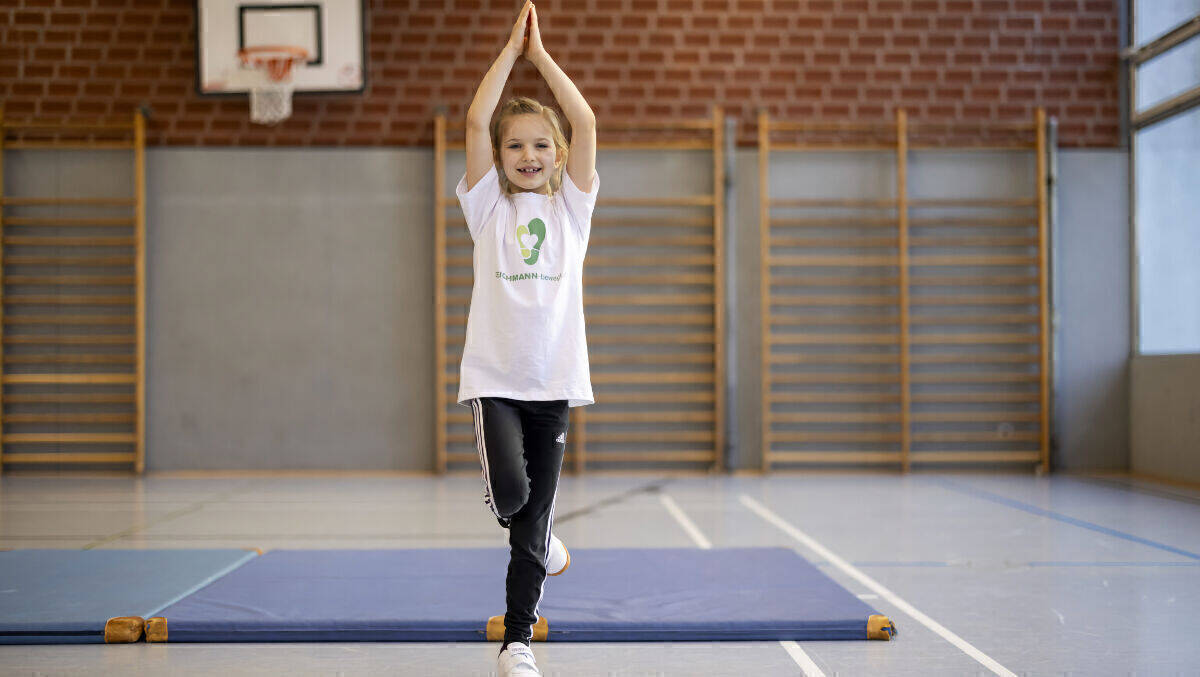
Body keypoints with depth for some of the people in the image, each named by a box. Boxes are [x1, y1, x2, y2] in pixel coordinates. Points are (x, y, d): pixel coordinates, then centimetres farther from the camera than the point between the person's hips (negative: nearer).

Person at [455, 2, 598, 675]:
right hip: (494, 375, -1)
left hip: (554, 378, 1)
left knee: (534, 522, 4)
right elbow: (476, 122, -6)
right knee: (509, 491, -21)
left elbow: (587, 123, -2)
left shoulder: (572, 205, 8)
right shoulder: (489, 205, 6)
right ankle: (536, 538, 15)